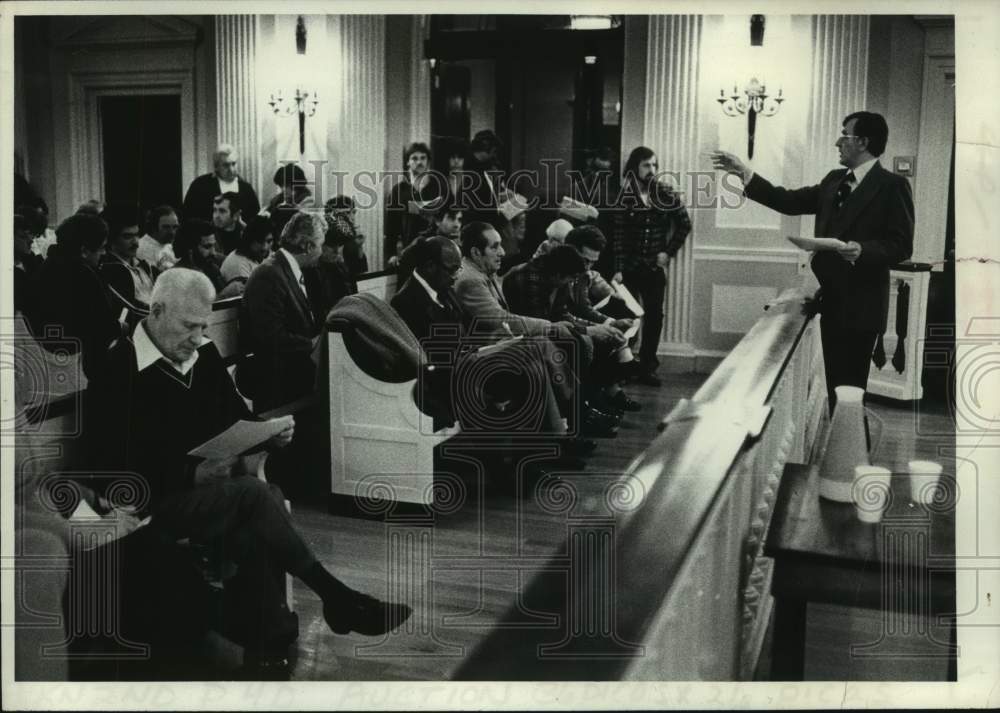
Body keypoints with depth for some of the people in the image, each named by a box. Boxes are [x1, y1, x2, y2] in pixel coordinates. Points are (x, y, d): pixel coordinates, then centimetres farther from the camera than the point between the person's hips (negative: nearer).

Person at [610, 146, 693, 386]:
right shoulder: (624, 196, -6)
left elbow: (684, 224, 9)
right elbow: (618, 236, -10)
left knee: (654, 316, 3)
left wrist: (669, 251, 0)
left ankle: (647, 368, 14)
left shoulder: (665, 193, -1)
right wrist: (618, 269, -17)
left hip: (654, 267, 2)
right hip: (628, 266, -2)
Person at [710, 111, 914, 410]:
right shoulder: (834, 180, 13)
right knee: (834, 384, 14)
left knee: (850, 387, -5)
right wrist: (745, 173, 7)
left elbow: (901, 245, -12)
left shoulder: (892, 186, -9)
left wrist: (863, 250, -30)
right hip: (830, 300, 7)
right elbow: (790, 202, 11)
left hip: (860, 305, -7)